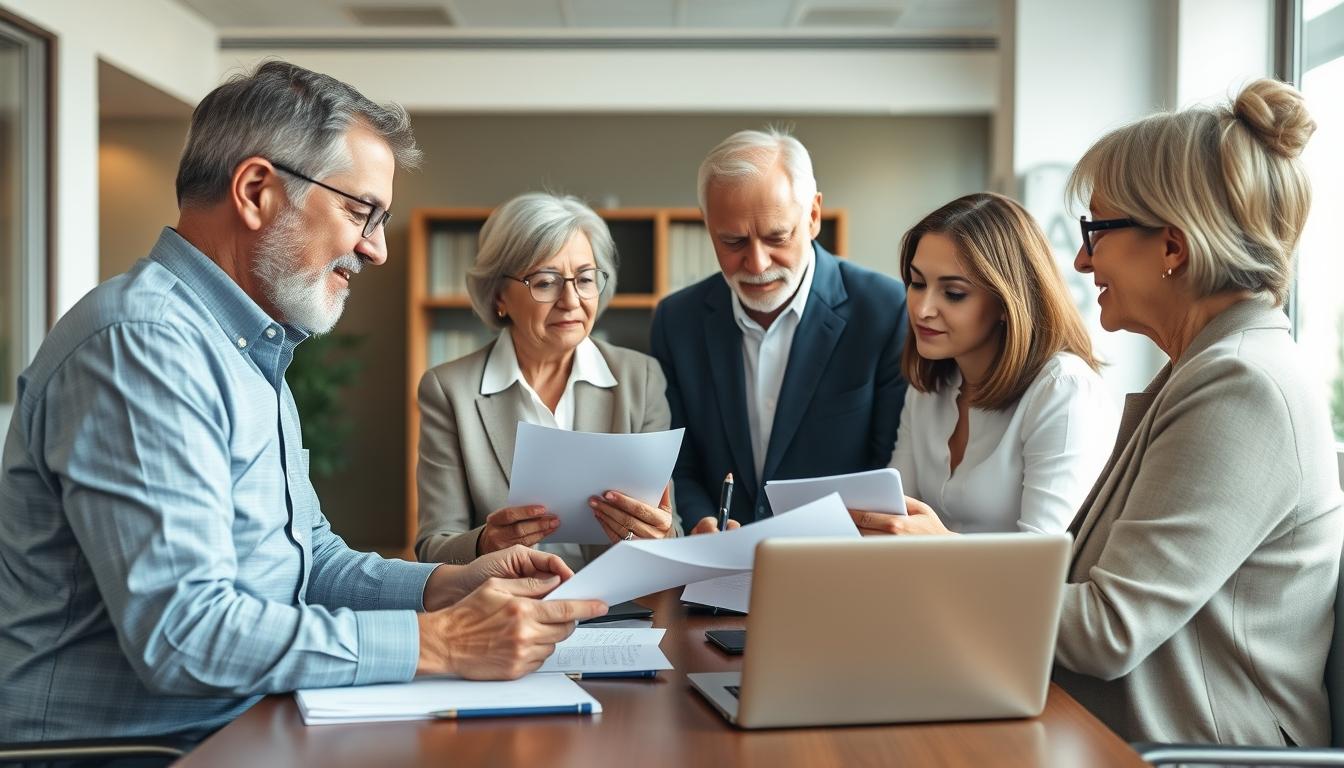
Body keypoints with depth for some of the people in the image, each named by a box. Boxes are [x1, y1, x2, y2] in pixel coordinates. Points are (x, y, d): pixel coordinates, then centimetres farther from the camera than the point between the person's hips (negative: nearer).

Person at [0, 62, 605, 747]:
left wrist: (445, 586, -1)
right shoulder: (139, 343, -17)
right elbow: (178, 633, -25)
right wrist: (437, 643, -23)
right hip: (131, 742, -8)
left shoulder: (250, 352, 14)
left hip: (240, 728, 9)